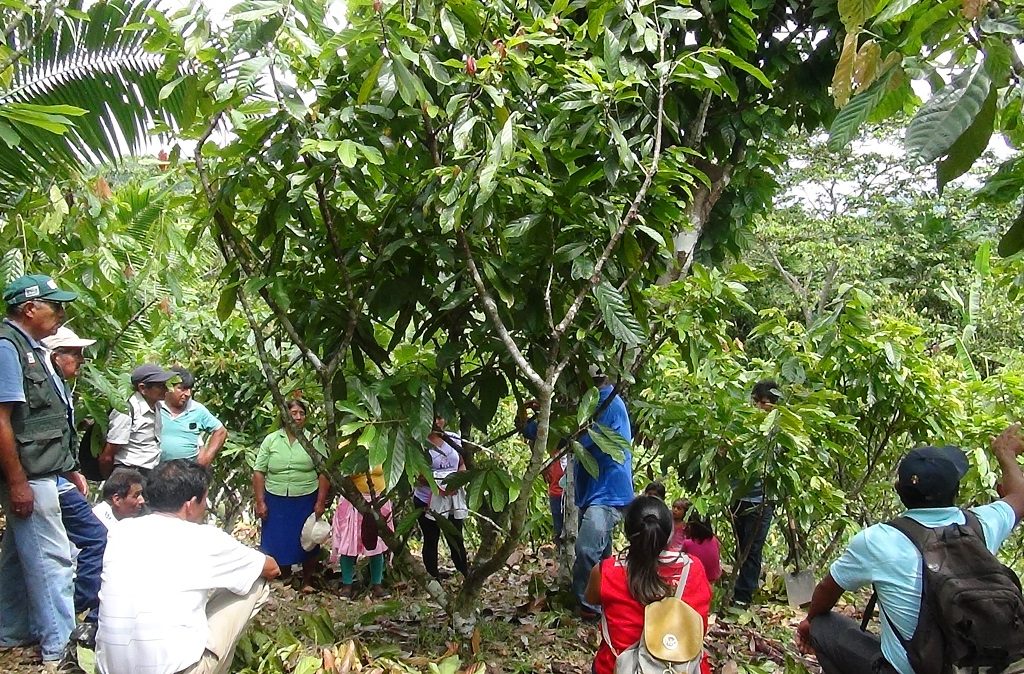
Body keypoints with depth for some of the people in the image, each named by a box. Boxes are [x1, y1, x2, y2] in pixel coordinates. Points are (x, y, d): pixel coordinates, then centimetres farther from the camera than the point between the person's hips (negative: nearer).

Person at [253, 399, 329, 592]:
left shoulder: (314, 440, -1)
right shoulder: (271, 440, 2)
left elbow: (324, 473, -3)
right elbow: (259, 473, 2)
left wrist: (321, 502, -8)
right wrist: (260, 502, -4)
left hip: (306, 501, -1)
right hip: (276, 501, 1)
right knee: (278, 541, 5)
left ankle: (307, 581, 23)